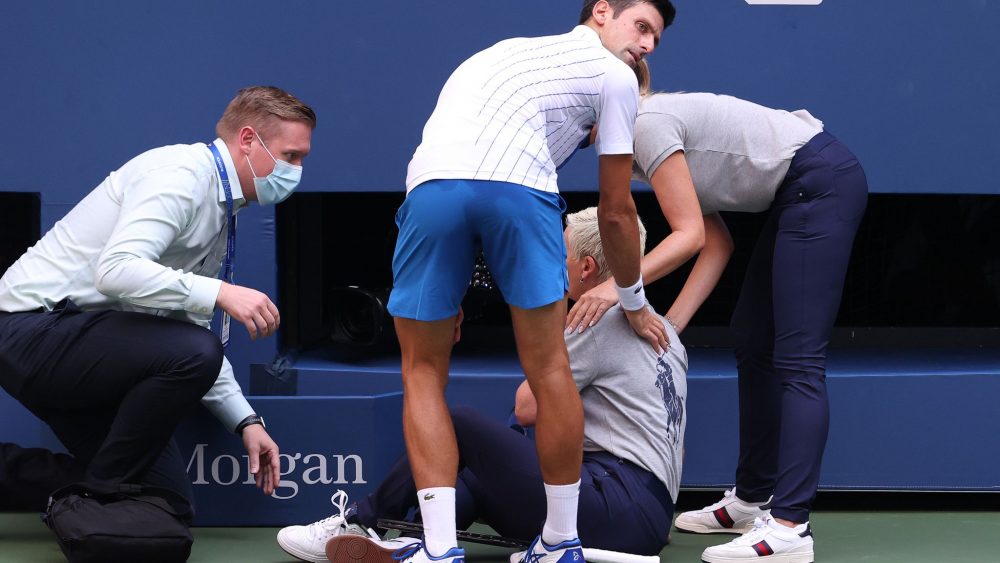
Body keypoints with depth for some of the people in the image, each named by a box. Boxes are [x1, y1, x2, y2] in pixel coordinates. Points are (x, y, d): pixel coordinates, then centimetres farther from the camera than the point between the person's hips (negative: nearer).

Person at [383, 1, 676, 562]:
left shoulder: (513, 52, 40)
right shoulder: (613, 75, 23)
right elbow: (616, 213, 24)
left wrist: (449, 295, 40)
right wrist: (635, 304, 39)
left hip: (431, 181, 4)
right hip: (519, 187, -4)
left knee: (424, 374, 13)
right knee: (549, 370, 9)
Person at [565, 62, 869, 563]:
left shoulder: (647, 123, -14)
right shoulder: (656, 128, 14)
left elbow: (690, 235, -20)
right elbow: (717, 244, 10)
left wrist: (618, 288, -26)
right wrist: (669, 325, 4)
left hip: (824, 179, -11)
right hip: (797, 193, 11)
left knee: (796, 357, -16)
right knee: (752, 343, 14)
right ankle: (751, 499, 22)